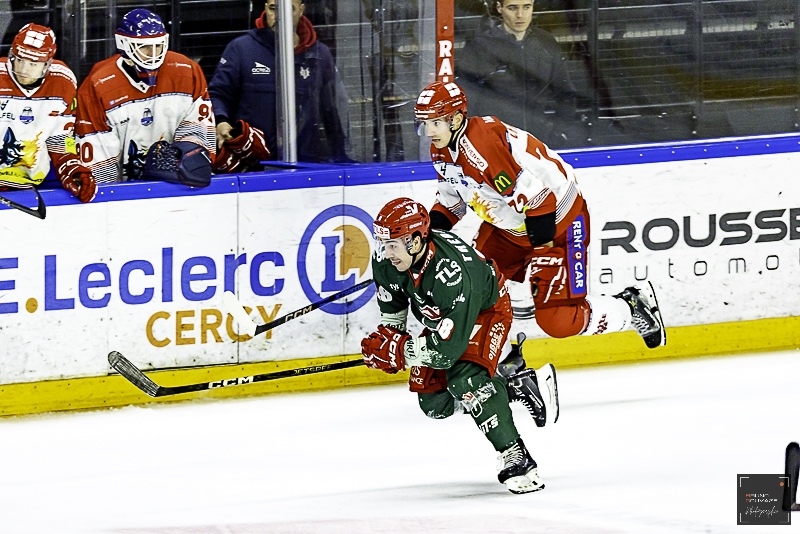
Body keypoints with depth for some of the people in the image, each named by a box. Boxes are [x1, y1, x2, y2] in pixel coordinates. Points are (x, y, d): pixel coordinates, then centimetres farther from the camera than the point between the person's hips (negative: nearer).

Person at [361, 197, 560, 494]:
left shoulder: (453, 274, -43)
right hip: (439, 318, 8)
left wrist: (400, 350, -36)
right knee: (433, 402, 3)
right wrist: (387, 339, -7)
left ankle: (517, 461, -26)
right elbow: (392, 305, 3)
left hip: (486, 309, -8)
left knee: (465, 381, -32)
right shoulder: (386, 261, -22)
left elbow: (449, 348, -41)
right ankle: (524, 387, 15)